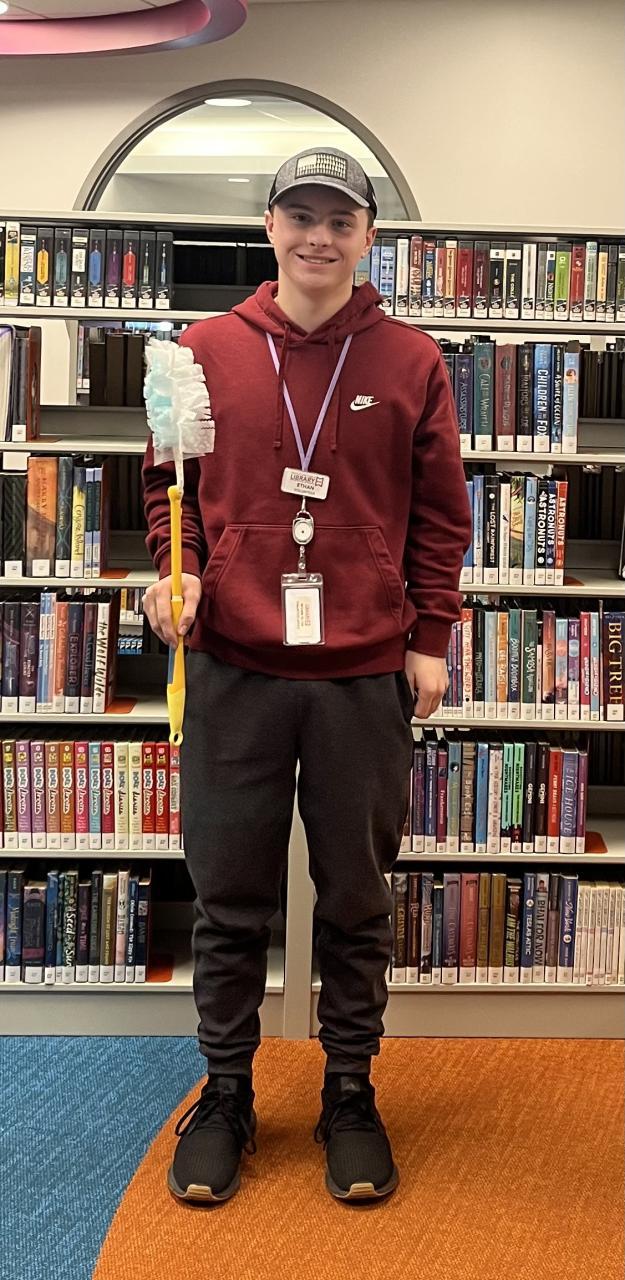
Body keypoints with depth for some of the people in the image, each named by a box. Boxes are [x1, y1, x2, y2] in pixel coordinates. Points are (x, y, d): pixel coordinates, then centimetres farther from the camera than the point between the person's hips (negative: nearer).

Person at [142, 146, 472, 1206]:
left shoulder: (410, 362, 5)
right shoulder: (206, 350, 6)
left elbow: (440, 514, 7)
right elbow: (168, 481, 12)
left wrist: (429, 637, 2)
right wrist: (173, 569, -5)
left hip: (366, 678, 0)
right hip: (232, 671, 1)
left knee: (357, 900, 10)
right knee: (228, 899, 9)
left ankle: (350, 1095, 27)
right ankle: (225, 1094, 26)